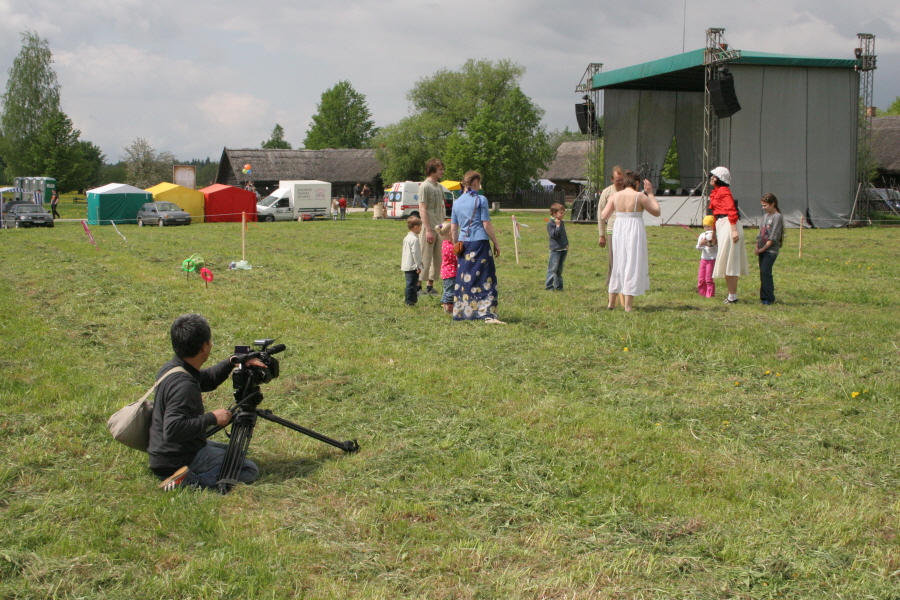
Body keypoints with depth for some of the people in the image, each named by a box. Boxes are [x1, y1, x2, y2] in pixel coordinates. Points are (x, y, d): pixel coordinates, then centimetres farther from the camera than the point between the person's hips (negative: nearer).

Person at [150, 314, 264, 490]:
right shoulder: (183, 385, -28)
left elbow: (207, 380, 19)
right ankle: (187, 480, -14)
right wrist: (212, 418, -25)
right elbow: (173, 430, -35)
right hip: (177, 461, -10)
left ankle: (186, 476, 10)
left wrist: (232, 363, 3)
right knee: (250, 470, -4)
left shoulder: (170, 367, 2)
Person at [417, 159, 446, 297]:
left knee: (438, 259, 10)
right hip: (429, 228, -8)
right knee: (425, 259, -5)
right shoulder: (425, 186, -10)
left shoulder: (440, 187, 14)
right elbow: (422, 209, -14)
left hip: (439, 228, 8)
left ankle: (430, 286, 19)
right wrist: (428, 230, -18)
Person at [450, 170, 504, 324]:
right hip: (479, 242, -5)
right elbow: (486, 225, -5)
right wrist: (496, 244, 2)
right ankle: (488, 314, -11)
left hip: (463, 243, 5)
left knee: (463, 279, 10)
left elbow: (453, 229, 13)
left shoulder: (457, 202, 12)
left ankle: (461, 312, 12)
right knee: (486, 278, -4)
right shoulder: (480, 200, -2)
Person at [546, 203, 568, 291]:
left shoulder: (562, 223, 14)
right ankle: (549, 286, -4)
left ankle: (558, 286, 18)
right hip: (555, 249, -8)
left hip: (563, 249, 8)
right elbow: (554, 235, -19)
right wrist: (557, 225, -21)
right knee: (553, 268, -8)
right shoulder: (550, 223, -9)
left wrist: (567, 244, 14)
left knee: (559, 269, 12)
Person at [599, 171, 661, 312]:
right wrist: (650, 193, 6)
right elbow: (656, 211, -1)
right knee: (632, 266, 2)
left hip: (618, 231, 4)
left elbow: (604, 216, 2)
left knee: (618, 265, 16)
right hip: (634, 232, -4)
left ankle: (611, 302, 22)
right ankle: (628, 305, 1)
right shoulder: (640, 196, -9)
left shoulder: (615, 196, 2)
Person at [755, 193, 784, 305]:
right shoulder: (765, 216, 17)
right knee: (764, 273, 8)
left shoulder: (777, 217, -9)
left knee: (765, 272, -15)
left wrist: (763, 248, -14)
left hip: (771, 250, -8)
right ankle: (764, 297, 12)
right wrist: (757, 247, 3)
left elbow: (774, 237, -14)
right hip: (762, 250, 8)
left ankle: (768, 298, -13)